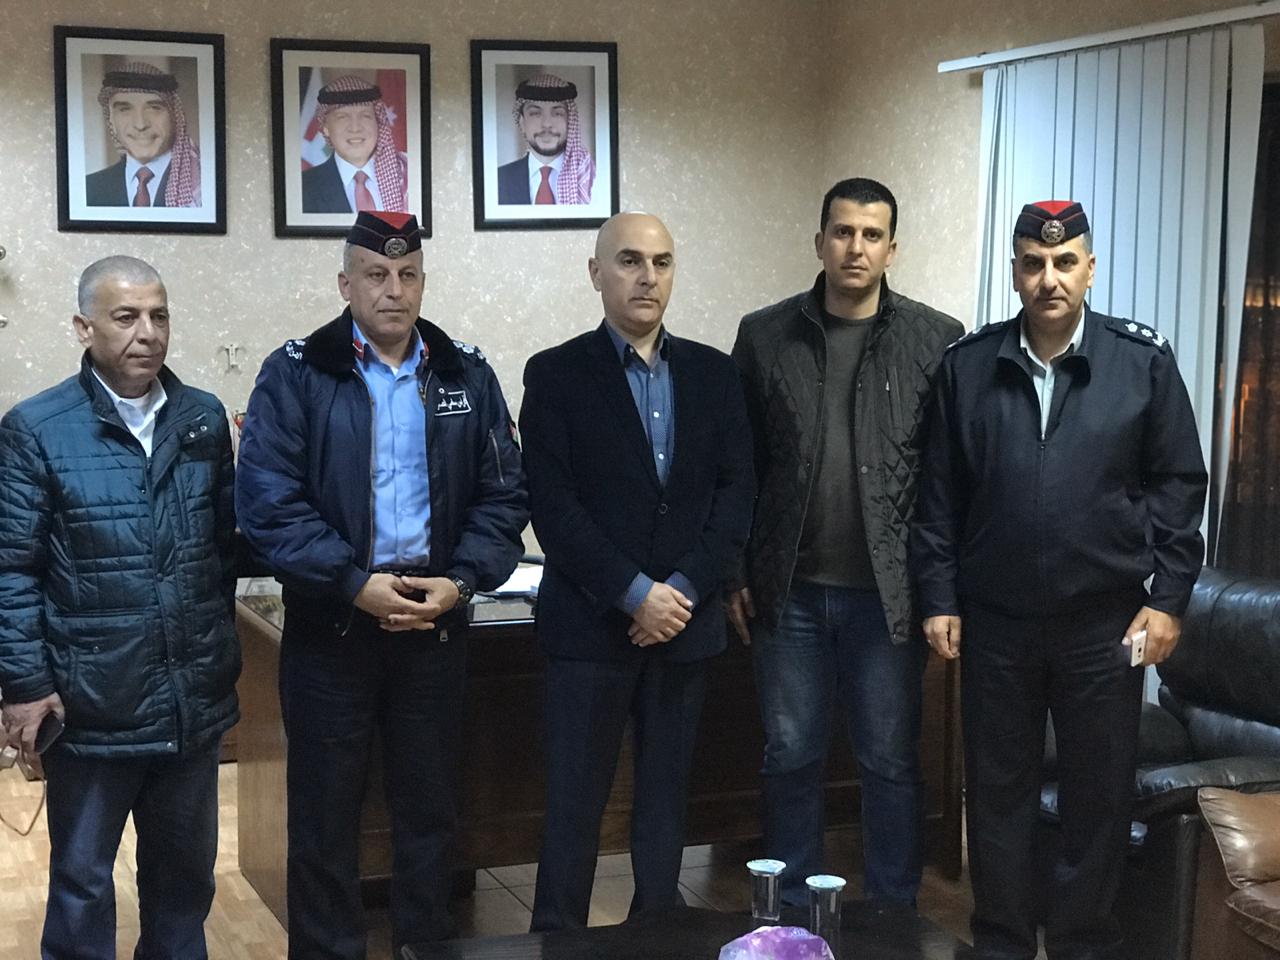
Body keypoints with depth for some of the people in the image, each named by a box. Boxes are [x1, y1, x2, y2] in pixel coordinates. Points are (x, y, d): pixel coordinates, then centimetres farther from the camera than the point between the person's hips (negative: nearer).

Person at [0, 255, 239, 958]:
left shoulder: (204, 420, 5)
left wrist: (220, 647, 12)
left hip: (196, 701, 4)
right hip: (91, 708, -4)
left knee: (186, 872, 17)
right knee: (81, 880, 10)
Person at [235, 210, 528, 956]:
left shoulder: (468, 375, 6)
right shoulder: (295, 374, -3)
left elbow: (505, 495, 4)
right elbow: (269, 501, -11)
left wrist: (462, 580, -11)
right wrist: (355, 585, -18)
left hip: (438, 621, 2)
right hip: (331, 622, -2)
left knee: (430, 804, 12)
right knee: (326, 811, 7)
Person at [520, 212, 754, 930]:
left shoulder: (713, 372, 8)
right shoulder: (557, 374, -2)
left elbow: (737, 492, 3)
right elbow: (553, 504, -9)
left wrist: (686, 588, -9)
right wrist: (635, 593, -15)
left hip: (688, 620, 3)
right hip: (591, 622, -3)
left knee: (668, 792, 10)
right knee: (576, 799, 1)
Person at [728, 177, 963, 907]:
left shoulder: (936, 340, -3)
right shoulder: (764, 336, 2)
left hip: (890, 592, -1)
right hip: (790, 589, 2)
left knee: (891, 760, 8)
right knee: (791, 757, 11)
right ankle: (793, 910, 26)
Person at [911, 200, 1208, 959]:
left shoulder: (1144, 361, -3)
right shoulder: (968, 365, 0)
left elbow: (1179, 484, -1)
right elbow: (941, 491, 2)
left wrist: (1169, 597, -6)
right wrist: (939, 598, 0)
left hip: (1105, 619, -1)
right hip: (994, 619, 1)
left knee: (1100, 791, 9)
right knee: (998, 788, 10)